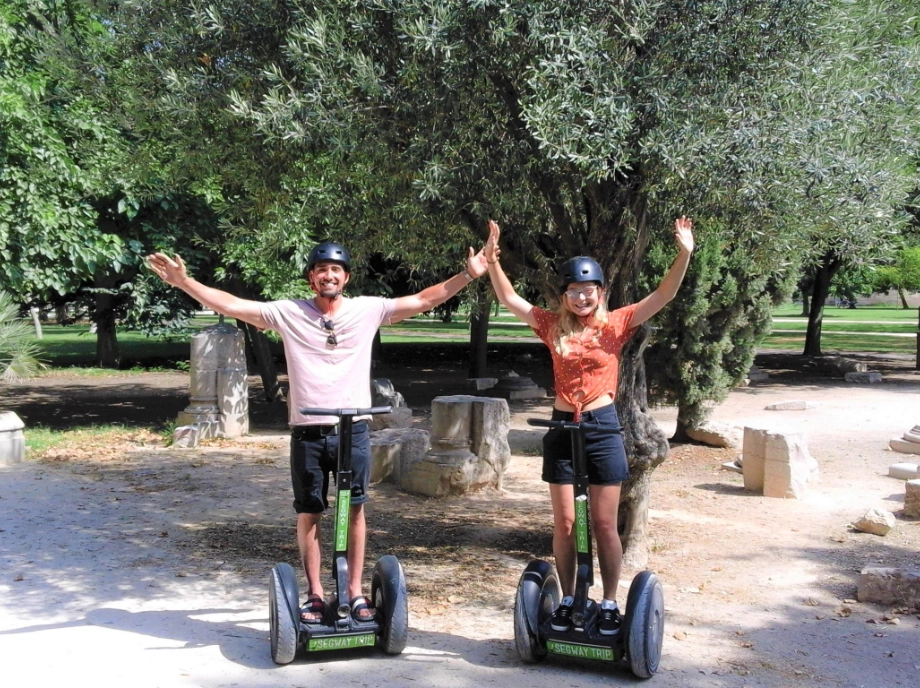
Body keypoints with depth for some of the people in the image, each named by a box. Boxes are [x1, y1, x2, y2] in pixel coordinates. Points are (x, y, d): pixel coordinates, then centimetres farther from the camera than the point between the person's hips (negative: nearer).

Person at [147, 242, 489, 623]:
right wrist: (184, 282, -11)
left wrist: (468, 275, -3)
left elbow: (424, 300, 3)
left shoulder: (368, 309, 1)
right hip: (307, 432, 0)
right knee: (308, 515, 8)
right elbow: (231, 305, -2)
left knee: (354, 511, 7)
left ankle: (355, 591, 18)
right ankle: (315, 594, 20)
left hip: (353, 430, 0)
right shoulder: (289, 312, 0)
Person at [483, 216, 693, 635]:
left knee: (604, 525, 4)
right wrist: (492, 261, -10)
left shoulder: (615, 324, -1)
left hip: (603, 428, -2)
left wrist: (684, 254, -22)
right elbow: (509, 298, 3)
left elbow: (663, 296, -9)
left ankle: (610, 604, 17)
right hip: (562, 428, 2)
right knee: (564, 523, 7)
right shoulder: (553, 327, 5)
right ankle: (567, 600, 21)